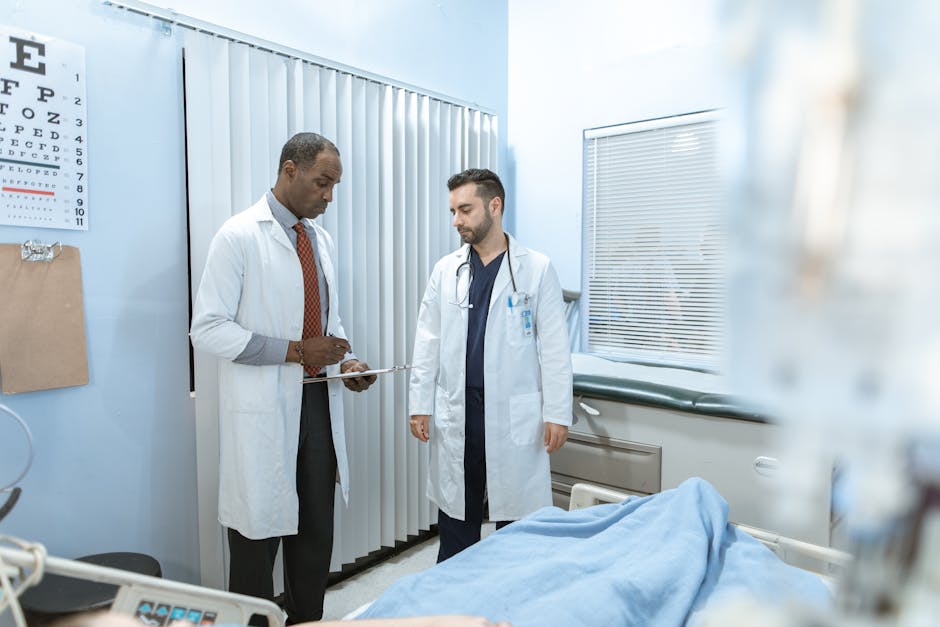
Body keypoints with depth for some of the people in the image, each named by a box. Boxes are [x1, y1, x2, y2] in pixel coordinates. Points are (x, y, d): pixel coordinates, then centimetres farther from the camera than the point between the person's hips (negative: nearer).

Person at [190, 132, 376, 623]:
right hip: (264, 409, -6)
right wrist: (296, 351, -20)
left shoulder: (322, 240, 11)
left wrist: (345, 360, 0)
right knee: (259, 536, 8)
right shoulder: (239, 236, -10)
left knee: (316, 532, 17)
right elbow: (207, 329, -15)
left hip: (318, 401, 7)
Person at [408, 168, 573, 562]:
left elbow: (554, 348, -3)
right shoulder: (445, 270, 7)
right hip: (456, 414, 3)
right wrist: (419, 404, 3)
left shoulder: (537, 269, -2)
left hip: (514, 415, -2)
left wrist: (558, 413, -6)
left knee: (516, 522, 8)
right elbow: (428, 343, 7)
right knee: (456, 525, 13)